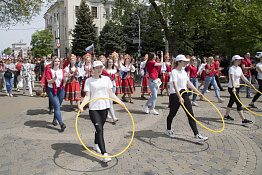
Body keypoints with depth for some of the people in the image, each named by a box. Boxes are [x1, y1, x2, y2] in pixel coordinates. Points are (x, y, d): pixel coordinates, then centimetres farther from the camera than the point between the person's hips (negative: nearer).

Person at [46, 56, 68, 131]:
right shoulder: (49, 71, -5)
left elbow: (65, 81, 3)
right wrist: (55, 78, -27)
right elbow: (49, 82, -10)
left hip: (60, 90, 4)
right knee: (57, 106, -13)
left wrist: (65, 77, -18)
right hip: (52, 90, -4)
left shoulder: (62, 70, 6)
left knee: (58, 106, 11)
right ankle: (61, 124, -19)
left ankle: (54, 120, 32)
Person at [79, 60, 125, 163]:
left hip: (105, 107, 4)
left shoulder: (106, 79, 8)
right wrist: (82, 105, -22)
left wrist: (120, 102, 5)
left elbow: (111, 94, 11)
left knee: (100, 128, 16)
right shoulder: (89, 81, -2)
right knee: (99, 130, -11)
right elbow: (87, 96, -6)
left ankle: (96, 145, 41)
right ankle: (104, 154, -11)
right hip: (94, 108, -4)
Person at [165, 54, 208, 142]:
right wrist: (179, 97, -37)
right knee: (172, 113, 10)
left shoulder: (183, 72, 12)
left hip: (184, 94, 7)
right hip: (175, 95, -7)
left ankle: (197, 136, -3)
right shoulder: (174, 72, -12)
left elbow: (189, 83, 17)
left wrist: (198, 92, 15)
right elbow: (175, 85, -25)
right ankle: (168, 130, 35)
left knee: (191, 114, -2)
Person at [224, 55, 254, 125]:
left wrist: (251, 85, 15)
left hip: (237, 88, 9)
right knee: (239, 103, -9)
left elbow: (243, 78, 15)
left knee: (231, 102, 17)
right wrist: (233, 88, -42)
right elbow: (232, 79, -30)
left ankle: (226, 116, 30)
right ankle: (244, 120, -7)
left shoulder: (239, 68, 10)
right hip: (232, 88, -9)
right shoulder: (232, 68, -16)